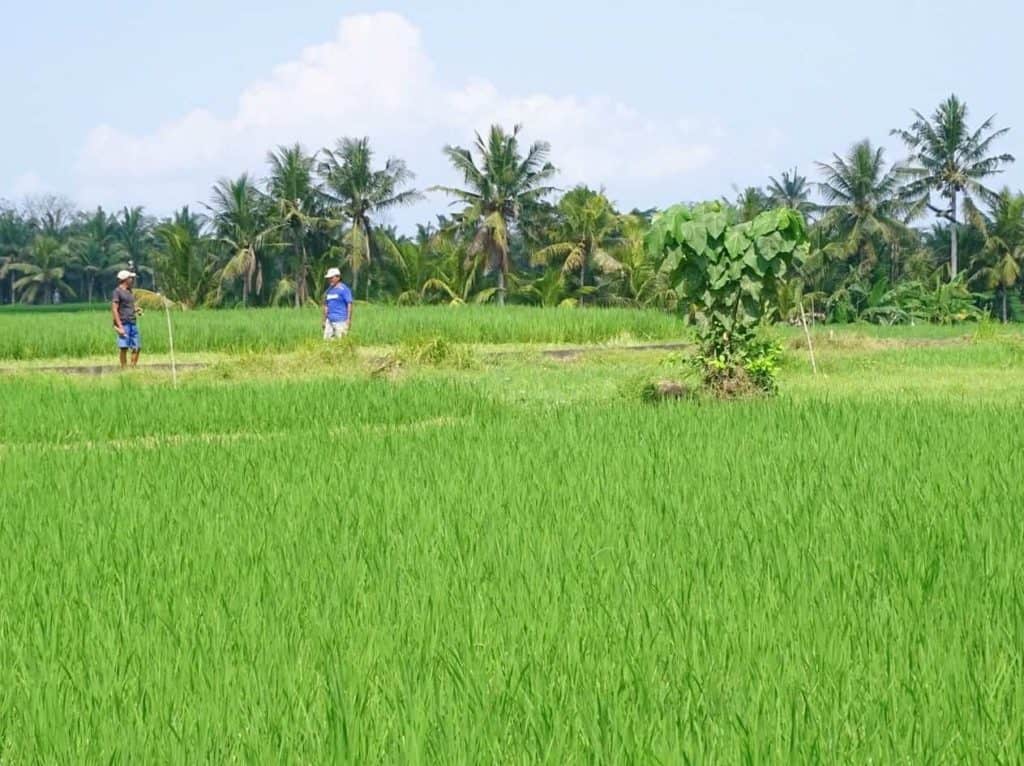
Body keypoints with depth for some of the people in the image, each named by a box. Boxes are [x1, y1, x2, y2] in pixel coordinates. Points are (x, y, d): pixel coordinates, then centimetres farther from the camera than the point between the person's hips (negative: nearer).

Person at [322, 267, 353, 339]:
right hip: (330, 320, 7)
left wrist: (349, 320, -15)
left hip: (341, 320, -7)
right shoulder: (329, 290, 17)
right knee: (327, 339, 2)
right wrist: (324, 320, 19)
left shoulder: (344, 289, -5)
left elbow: (349, 304, -9)